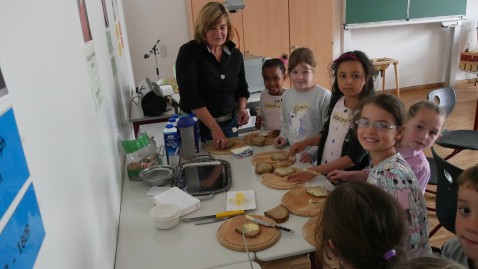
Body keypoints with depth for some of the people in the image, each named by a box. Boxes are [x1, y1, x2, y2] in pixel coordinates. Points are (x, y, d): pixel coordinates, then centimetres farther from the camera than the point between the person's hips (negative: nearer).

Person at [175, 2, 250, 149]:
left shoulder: (235, 54, 2)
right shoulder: (189, 52, -13)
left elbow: (241, 88, 14)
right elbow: (189, 95, -21)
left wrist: (242, 108, -7)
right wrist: (214, 127, -25)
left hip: (230, 124, 5)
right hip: (198, 125, -4)